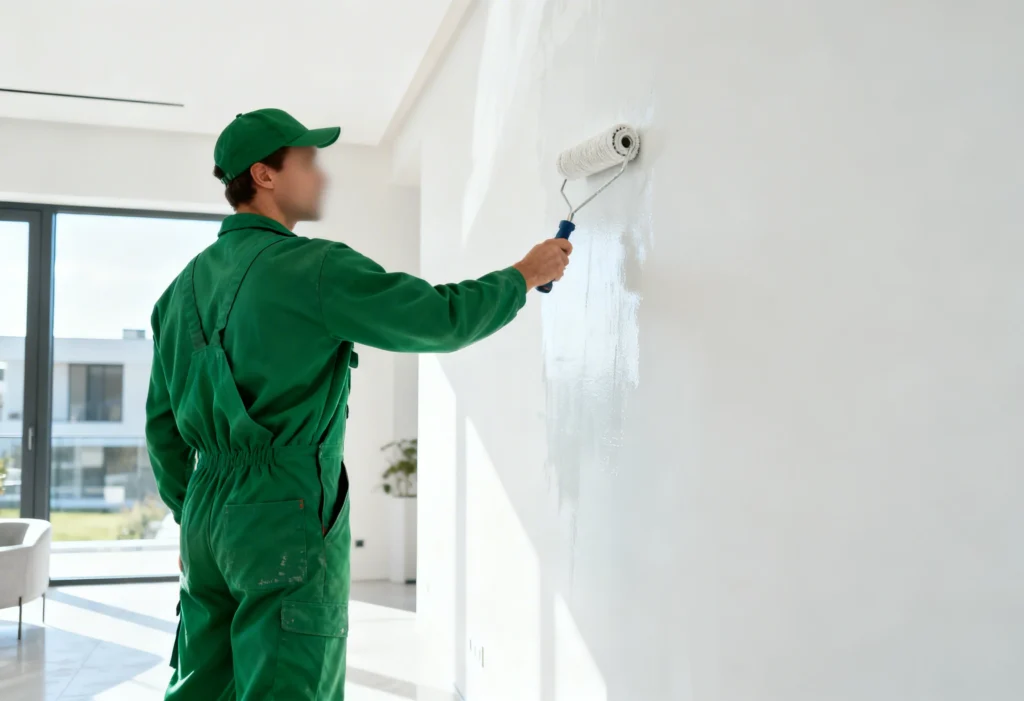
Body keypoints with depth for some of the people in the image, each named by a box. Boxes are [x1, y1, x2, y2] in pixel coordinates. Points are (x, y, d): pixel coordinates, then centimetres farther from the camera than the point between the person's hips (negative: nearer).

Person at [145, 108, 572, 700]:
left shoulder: (186, 284, 12)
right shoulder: (315, 269, -12)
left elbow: (162, 421, 16)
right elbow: (443, 319, -8)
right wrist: (525, 275, 8)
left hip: (208, 513, 8)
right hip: (288, 518, -8)